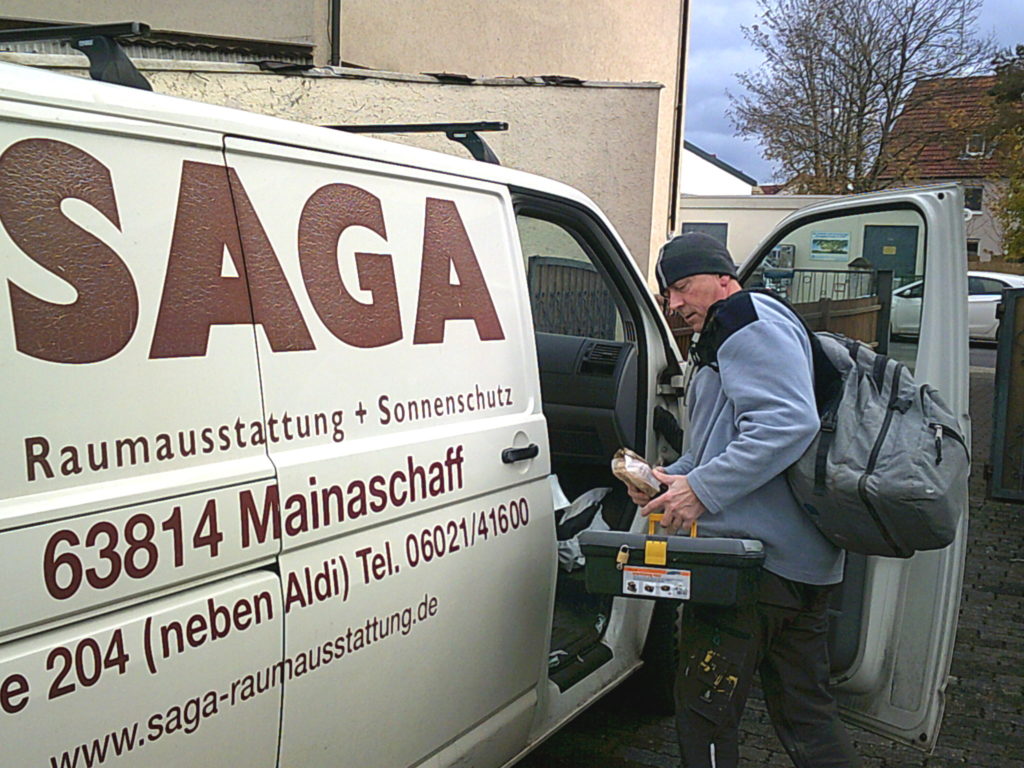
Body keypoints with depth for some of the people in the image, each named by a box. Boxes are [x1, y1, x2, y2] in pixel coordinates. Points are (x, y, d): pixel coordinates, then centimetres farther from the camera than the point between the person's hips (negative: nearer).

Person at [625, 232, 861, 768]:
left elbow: (788, 423, -23)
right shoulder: (721, 341, 25)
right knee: (806, 714, 18)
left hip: (752, 556, -11)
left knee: (703, 713, 0)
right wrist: (671, 479, 12)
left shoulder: (751, 321, -8)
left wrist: (702, 489, -24)